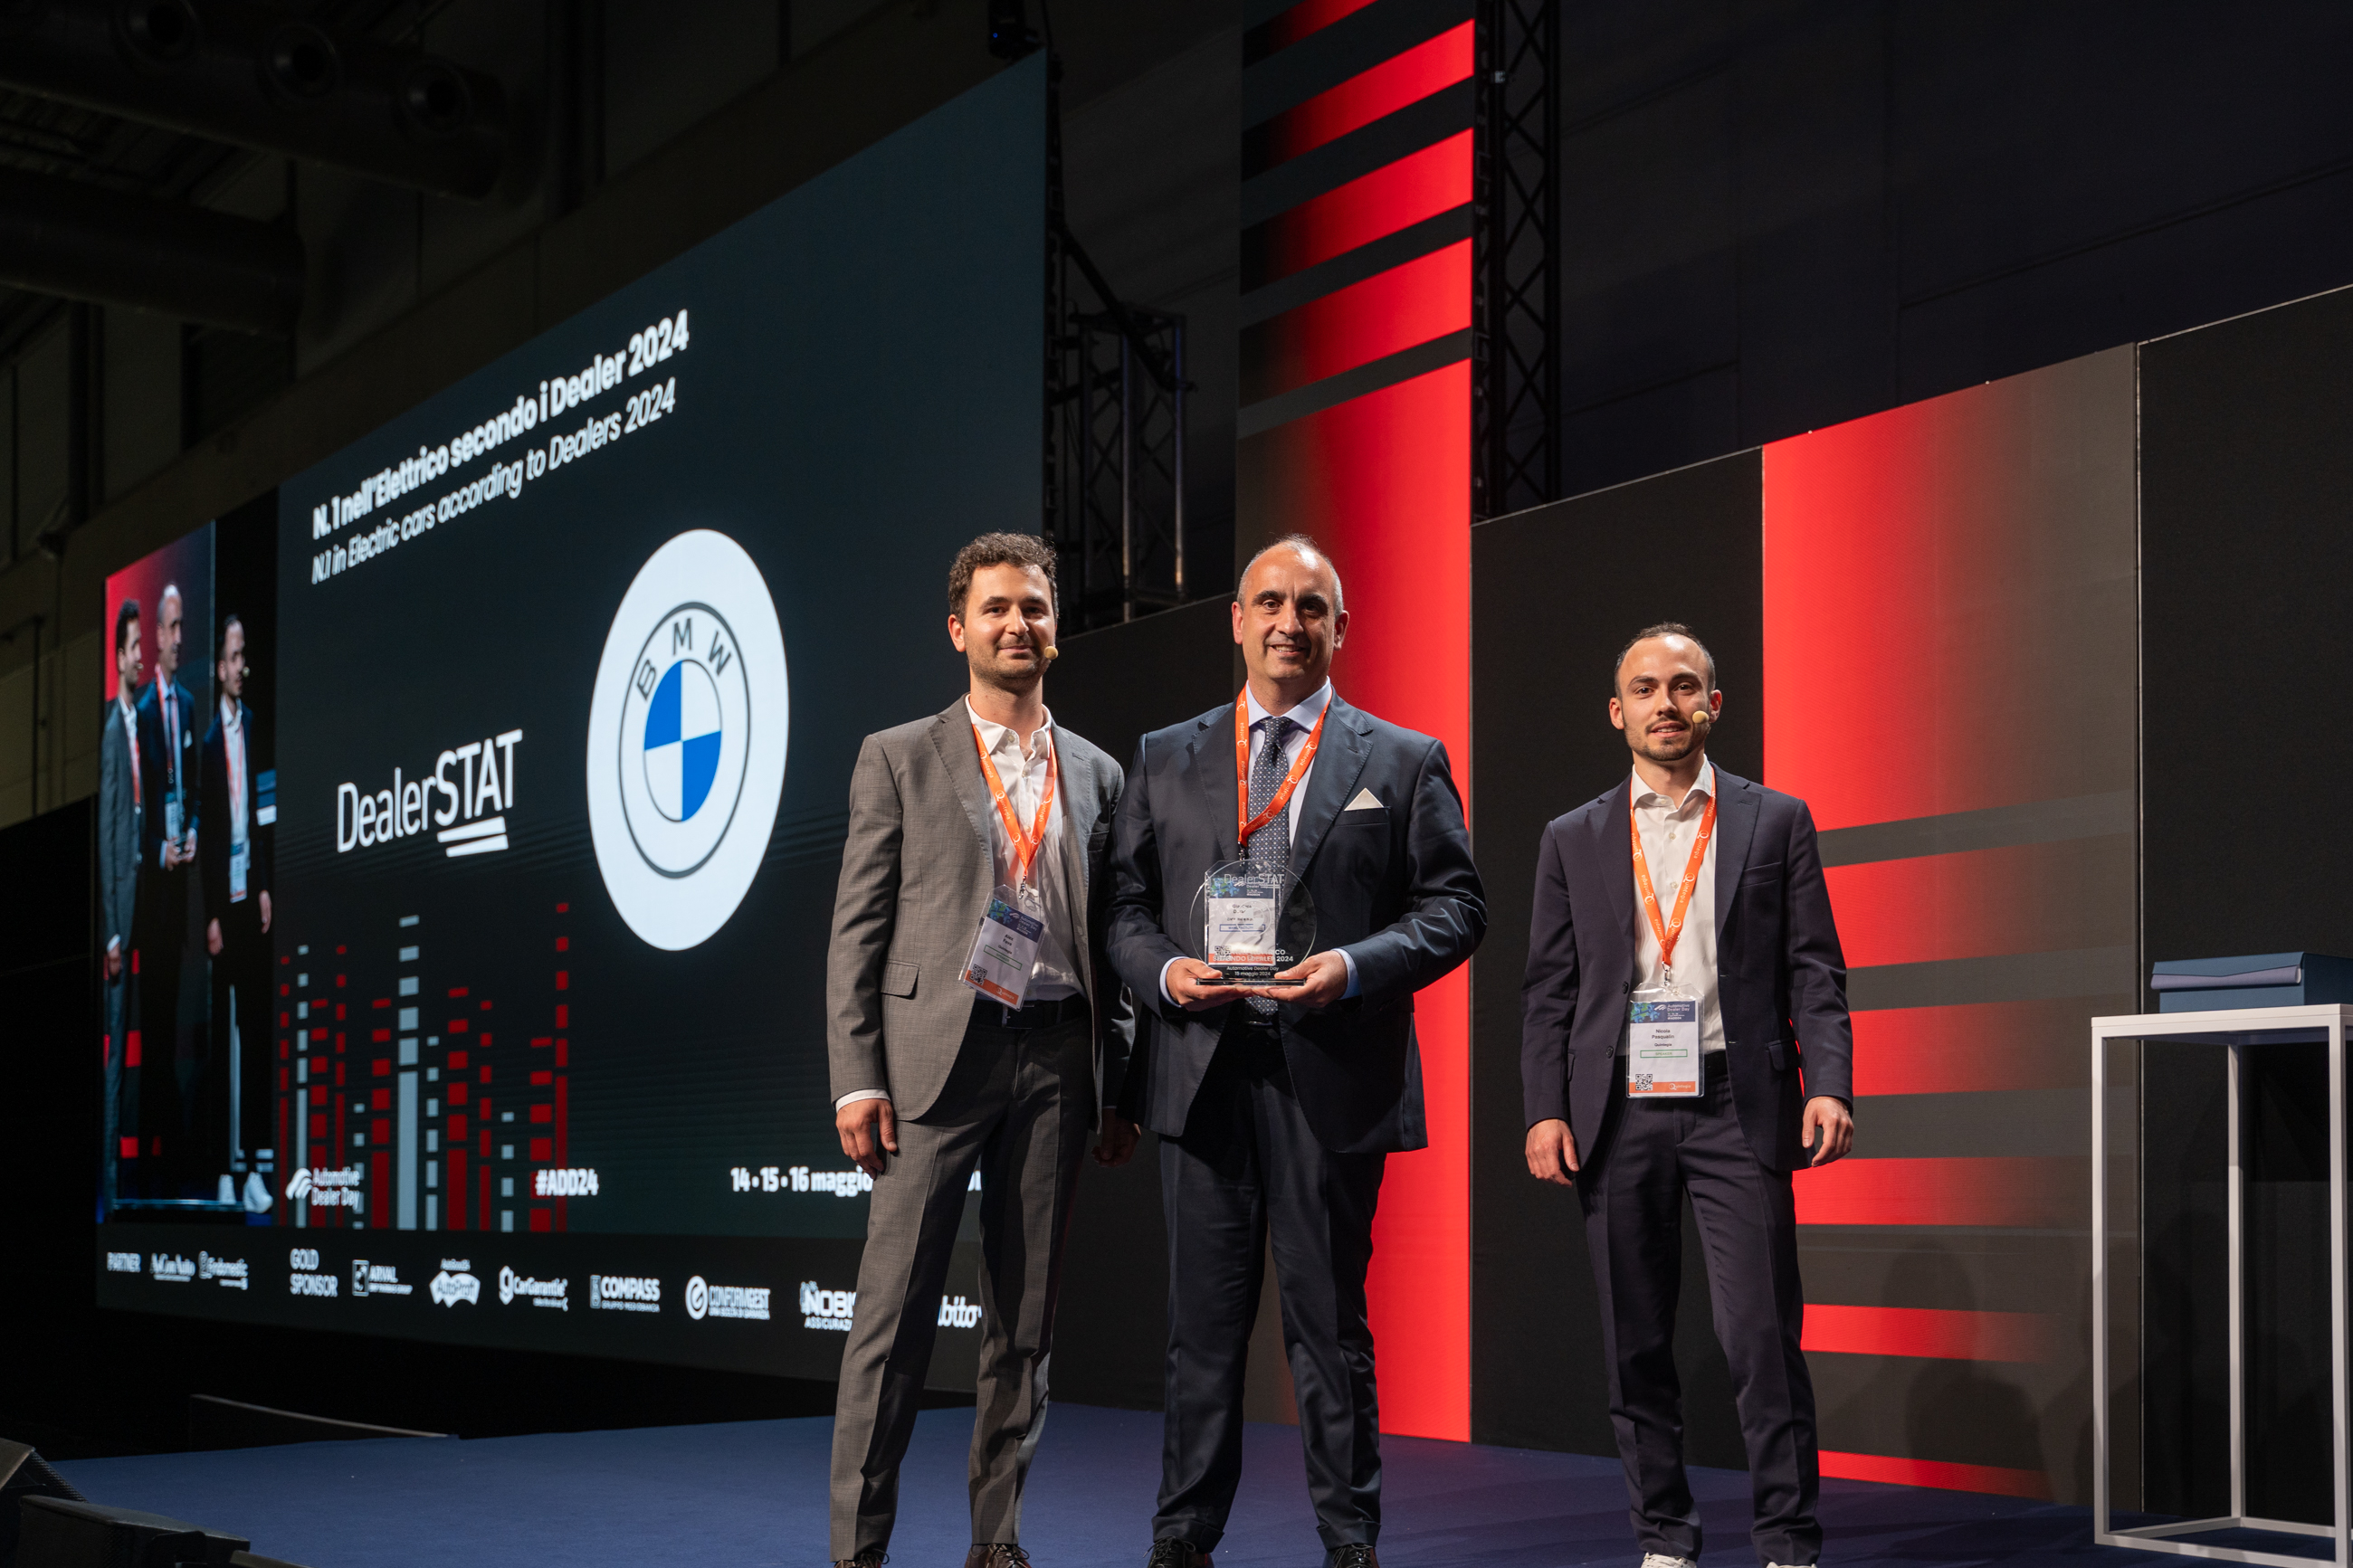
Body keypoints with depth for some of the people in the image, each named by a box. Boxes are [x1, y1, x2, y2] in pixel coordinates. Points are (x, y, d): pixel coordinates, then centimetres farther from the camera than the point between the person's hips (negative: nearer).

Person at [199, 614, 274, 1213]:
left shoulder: (250, 722, 10)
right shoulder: (209, 732, -11)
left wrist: (264, 886, 11)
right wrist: (211, 915, -13)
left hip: (251, 894, 6)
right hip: (218, 900, -6)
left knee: (256, 1028, 8)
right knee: (218, 1032, 0)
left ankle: (254, 1158, 15)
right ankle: (222, 1165, 6)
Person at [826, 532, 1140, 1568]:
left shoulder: (1097, 776, 15)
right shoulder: (898, 760, 7)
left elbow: (1109, 942, 15)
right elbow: (856, 932, 2)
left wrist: (1120, 1087, 9)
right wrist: (855, 1078, -7)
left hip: (1055, 1062, 3)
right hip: (936, 1052, -3)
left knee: (1025, 1317, 7)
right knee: (893, 1312, -4)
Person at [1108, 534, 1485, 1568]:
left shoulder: (1403, 761, 8)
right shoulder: (1165, 759, 14)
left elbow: (1455, 903, 3)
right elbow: (1126, 903, 13)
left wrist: (1354, 966, -12)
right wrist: (1166, 971, -7)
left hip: (1331, 1072, -2)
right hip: (1200, 1066, 2)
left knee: (1329, 1318, 3)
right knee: (1203, 1319, 7)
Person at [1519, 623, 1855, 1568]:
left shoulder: (1776, 821, 9)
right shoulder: (1573, 840, 12)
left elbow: (1814, 969, 5)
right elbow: (1549, 991, 9)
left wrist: (1828, 1084, -9)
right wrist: (1545, 1111, -2)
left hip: (1735, 1108, -2)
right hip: (1617, 1114, 2)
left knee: (1762, 1338, -7)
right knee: (1636, 1345, 6)